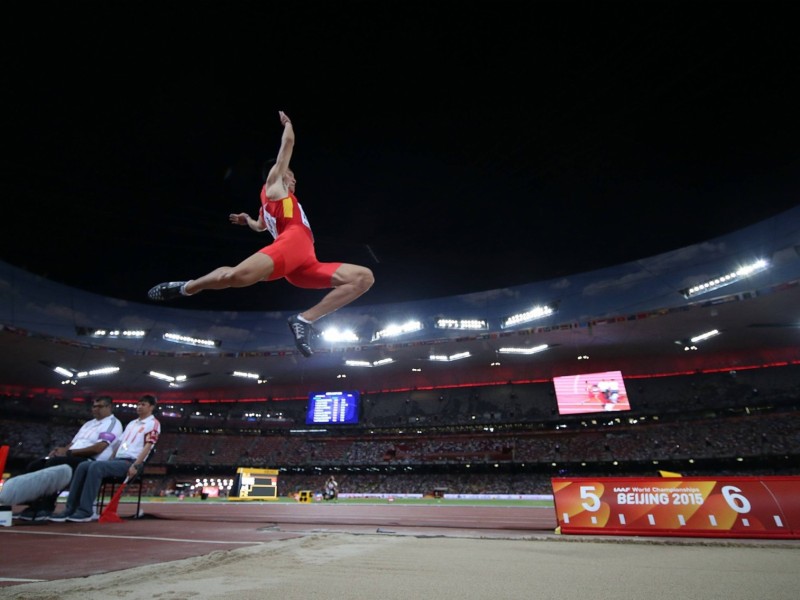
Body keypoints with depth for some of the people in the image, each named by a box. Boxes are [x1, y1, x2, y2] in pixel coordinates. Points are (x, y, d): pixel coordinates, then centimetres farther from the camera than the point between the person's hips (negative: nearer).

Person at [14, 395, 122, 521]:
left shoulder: (113, 423, -5)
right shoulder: (89, 423, 26)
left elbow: (98, 448, -16)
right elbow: (73, 443, 22)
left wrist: (68, 452, -13)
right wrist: (60, 450, -1)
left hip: (90, 461, -9)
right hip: (72, 458, 9)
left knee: (53, 464, -29)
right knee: (34, 466, -3)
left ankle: (45, 507, -23)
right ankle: (34, 504, -6)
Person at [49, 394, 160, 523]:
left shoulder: (153, 423, -3)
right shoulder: (131, 423, 26)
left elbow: (148, 446, -13)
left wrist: (135, 466, -21)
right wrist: (109, 459, 14)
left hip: (131, 462, -8)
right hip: (117, 459, 8)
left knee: (96, 467, -28)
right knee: (83, 466, -9)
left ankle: (86, 512, -24)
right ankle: (70, 509, -12)